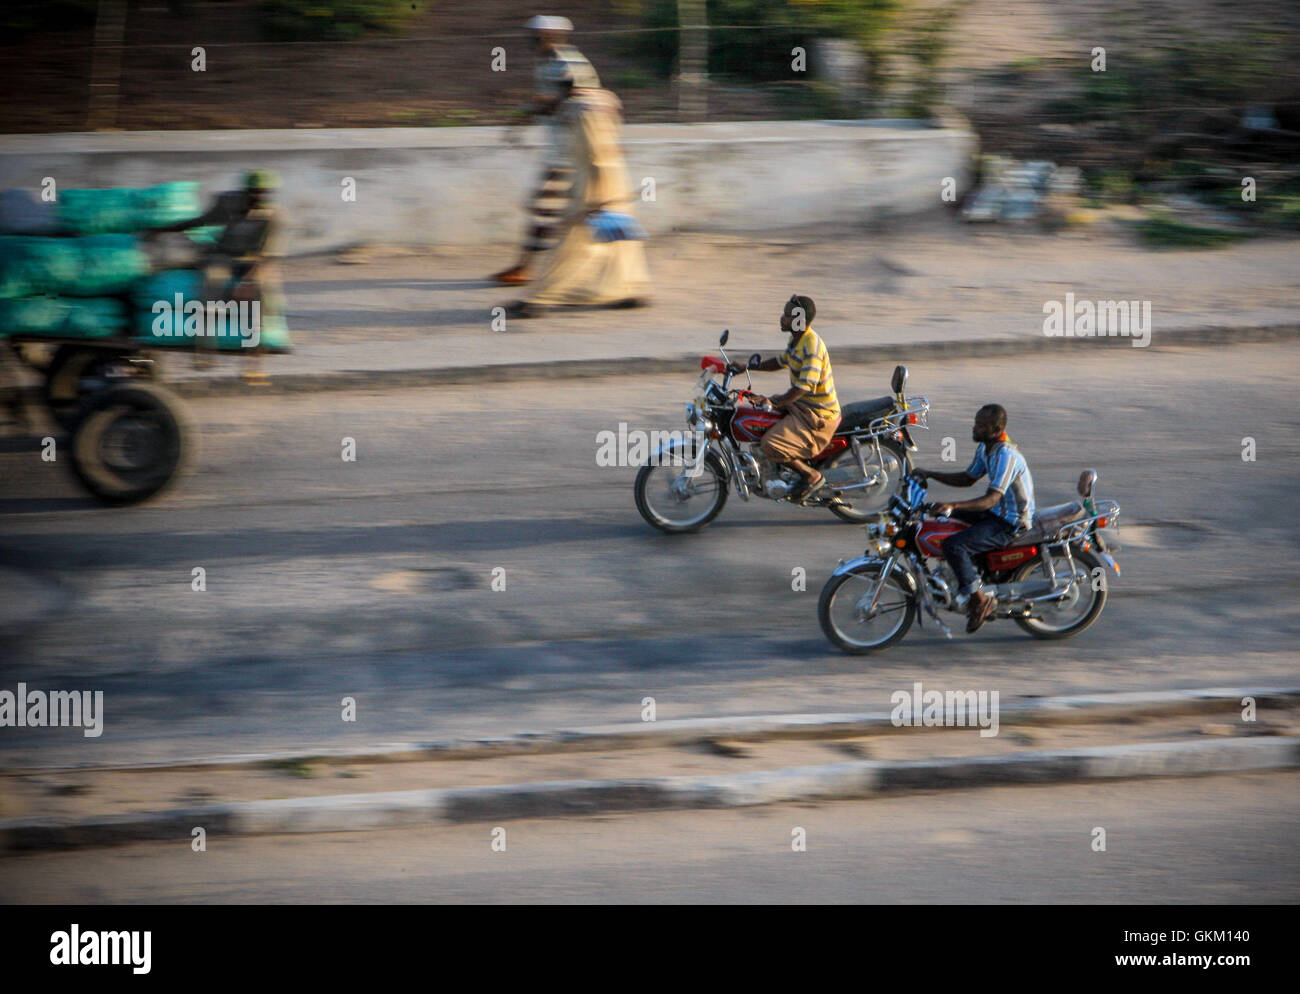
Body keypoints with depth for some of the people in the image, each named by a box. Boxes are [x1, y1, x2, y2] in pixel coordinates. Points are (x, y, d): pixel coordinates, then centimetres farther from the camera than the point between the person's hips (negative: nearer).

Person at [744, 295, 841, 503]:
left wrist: (772, 402, -29)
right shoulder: (797, 339, 7)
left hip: (816, 416, -10)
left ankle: (813, 477, -3)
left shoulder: (812, 347, -25)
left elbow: (804, 387, -29)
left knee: (770, 445, -22)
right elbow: (780, 361, 24)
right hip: (800, 405, 10)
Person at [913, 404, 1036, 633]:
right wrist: (930, 474, 9)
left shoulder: (1006, 455, -25)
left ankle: (979, 599, -12)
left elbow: (991, 499, -33)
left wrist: (954, 506, -45)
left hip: (1010, 523, -11)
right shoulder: (985, 448, 6)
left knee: (953, 546, -25)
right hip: (995, 513, 11)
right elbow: (969, 479, 18)